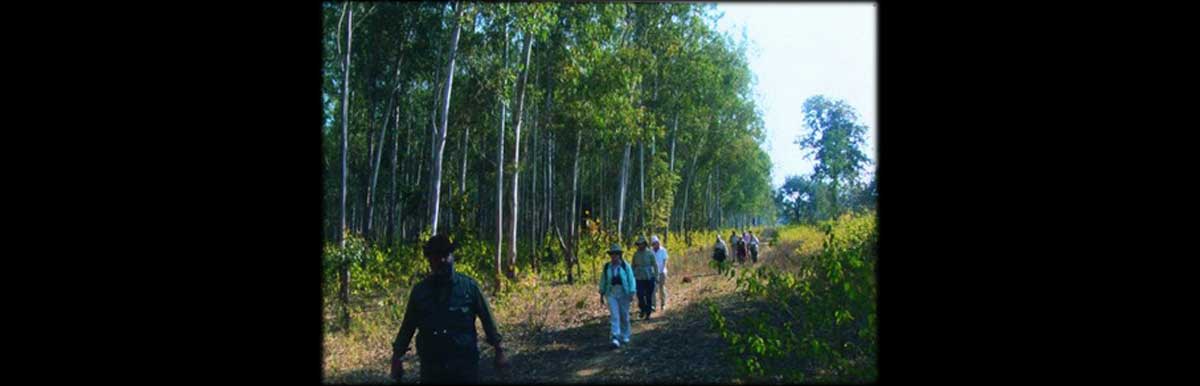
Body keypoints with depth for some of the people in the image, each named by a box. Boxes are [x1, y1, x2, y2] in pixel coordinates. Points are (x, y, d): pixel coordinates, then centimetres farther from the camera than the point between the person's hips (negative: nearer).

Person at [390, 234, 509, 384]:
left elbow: (487, 319, 3)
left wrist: (499, 351, 2)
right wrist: (396, 358, 9)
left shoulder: (469, 286, -1)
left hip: (465, 366, -1)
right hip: (431, 368, 2)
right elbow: (407, 327, 9)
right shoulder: (420, 290, 3)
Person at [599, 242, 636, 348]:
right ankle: (615, 338, -17)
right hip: (611, 294, 1)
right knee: (614, 316, -10)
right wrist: (601, 295, 8)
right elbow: (603, 281, 9)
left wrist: (632, 294, -12)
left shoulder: (625, 266, -5)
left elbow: (631, 279, -6)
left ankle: (625, 336, 27)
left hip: (624, 294, -1)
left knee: (624, 315, 9)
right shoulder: (607, 267, 3)